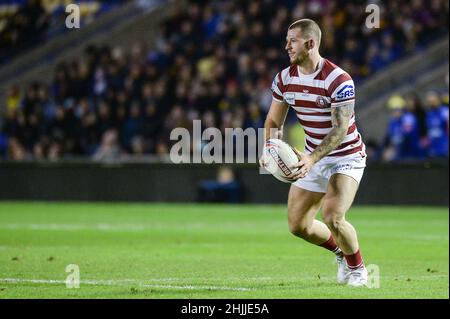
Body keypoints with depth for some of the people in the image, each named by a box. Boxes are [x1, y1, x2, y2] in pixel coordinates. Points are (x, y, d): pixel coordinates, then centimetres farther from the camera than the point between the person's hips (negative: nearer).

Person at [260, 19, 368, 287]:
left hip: (346, 156, -7)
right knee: (298, 226, 3)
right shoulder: (284, 79, -3)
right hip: (313, 156, 7)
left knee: (333, 217, -25)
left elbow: (341, 129, -27)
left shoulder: (338, 80, -23)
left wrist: (312, 159, -37)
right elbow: (274, 122, 6)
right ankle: (341, 251, 32)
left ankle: (357, 268, 3)